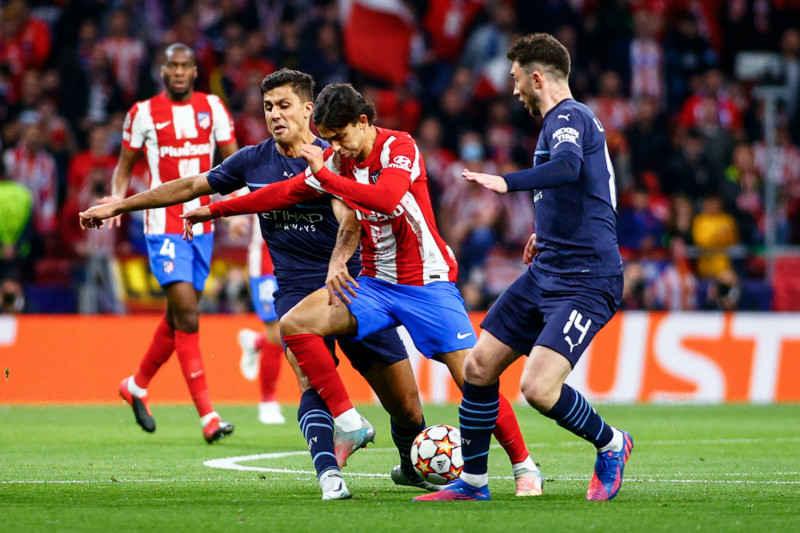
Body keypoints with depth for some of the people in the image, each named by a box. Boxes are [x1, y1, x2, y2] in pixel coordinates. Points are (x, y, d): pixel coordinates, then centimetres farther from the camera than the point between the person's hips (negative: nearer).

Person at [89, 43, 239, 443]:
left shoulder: (212, 108, 6)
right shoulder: (144, 113, -2)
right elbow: (125, 164, 8)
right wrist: (117, 196, -10)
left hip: (202, 223, 5)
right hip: (164, 225, -5)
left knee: (177, 317, 14)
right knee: (186, 315, -15)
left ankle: (137, 386, 37)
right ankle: (207, 415, -16)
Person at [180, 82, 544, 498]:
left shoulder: (400, 148, -15)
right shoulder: (334, 159, 4)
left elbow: (385, 198, -35)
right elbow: (284, 193, 14)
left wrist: (322, 174, -30)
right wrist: (214, 211, 16)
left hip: (428, 284, -6)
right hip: (375, 284, 6)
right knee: (294, 324, -14)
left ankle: (524, 467, 5)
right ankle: (349, 425, -9)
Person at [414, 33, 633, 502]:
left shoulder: (569, 117, -12)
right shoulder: (564, 120, 19)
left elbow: (568, 166, -36)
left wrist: (506, 182, -45)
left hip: (586, 282, -10)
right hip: (546, 273, 10)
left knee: (538, 388, -21)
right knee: (478, 367, 6)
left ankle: (611, 445, 5)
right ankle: (473, 481, 18)